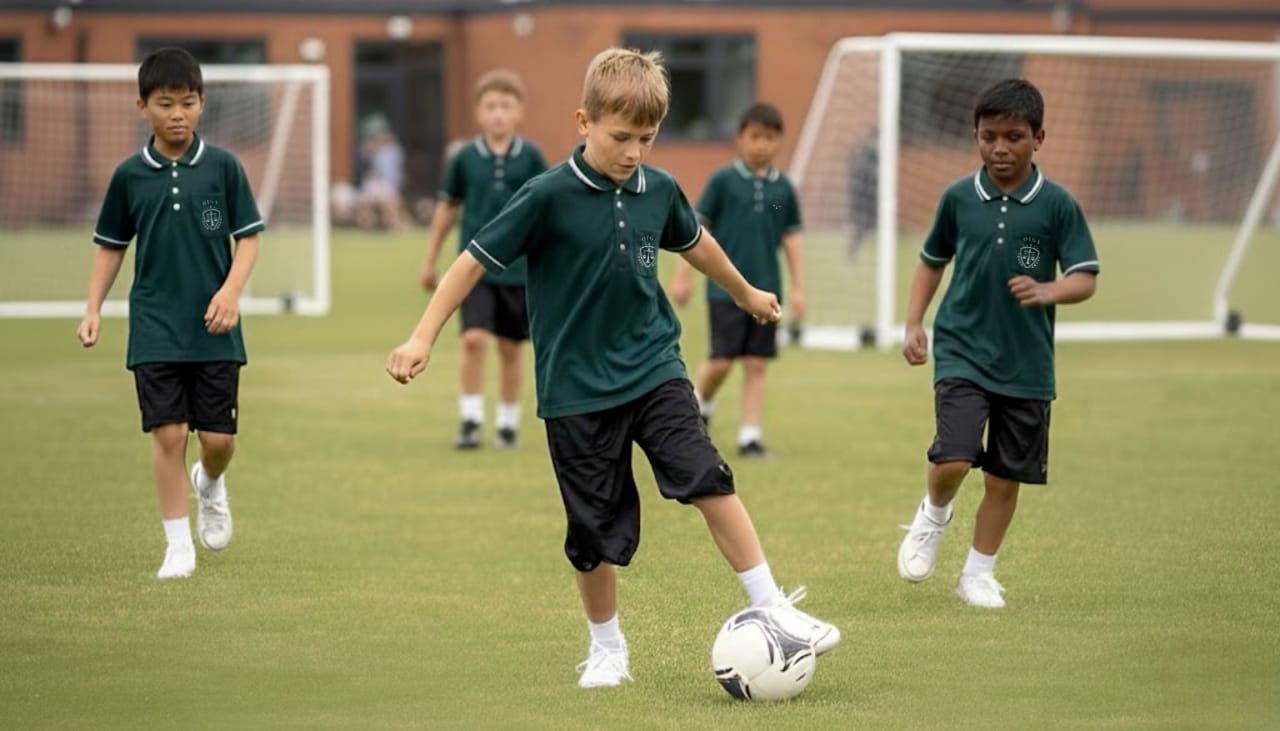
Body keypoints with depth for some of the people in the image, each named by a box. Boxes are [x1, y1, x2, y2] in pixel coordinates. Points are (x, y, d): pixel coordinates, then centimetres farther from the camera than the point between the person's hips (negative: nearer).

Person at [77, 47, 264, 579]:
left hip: (214, 329, 0)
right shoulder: (130, 175, 2)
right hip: (155, 329, 0)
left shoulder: (222, 167, -2)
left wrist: (232, 290, -14)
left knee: (218, 436, 1)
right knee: (168, 432, -6)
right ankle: (178, 545, 4)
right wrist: (93, 309, 5)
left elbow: (248, 235, 1)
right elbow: (110, 245, 12)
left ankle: (211, 484, 36)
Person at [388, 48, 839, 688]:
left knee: (706, 477, -15)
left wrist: (745, 292, 37)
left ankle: (772, 610, -9)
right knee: (596, 530, 4)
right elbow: (477, 258, -9)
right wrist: (422, 338, -11)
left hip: (654, 370, 3)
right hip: (577, 389, -3)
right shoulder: (549, 196, -14)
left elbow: (694, 242, 22)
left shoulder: (658, 190, 0)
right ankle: (606, 648, 24)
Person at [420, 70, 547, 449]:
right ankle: (470, 418, -5)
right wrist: (430, 262, 12)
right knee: (474, 338, -14)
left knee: (510, 346, 9)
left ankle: (507, 421, 23)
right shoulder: (465, 158, -2)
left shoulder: (530, 157, -3)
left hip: (518, 267, 1)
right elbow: (446, 208, 8)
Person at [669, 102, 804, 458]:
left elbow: (791, 238, 10)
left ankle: (750, 435, 6)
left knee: (756, 364, 2)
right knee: (722, 360, -7)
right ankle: (699, 404, 22)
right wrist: (683, 274, -2)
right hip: (725, 286, -3)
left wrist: (798, 288, 7)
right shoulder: (724, 180, -3)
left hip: (765, 290, 3)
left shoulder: (782, 187, 6)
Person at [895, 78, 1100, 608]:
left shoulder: (1057, 204, -5)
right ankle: (934, 515, 15)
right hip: (961, 351, 0)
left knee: (1006, 476, 7)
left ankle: (979, 573, 26)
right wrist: (914, 324, 8)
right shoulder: (959, 197, 1)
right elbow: (932, 260, 16)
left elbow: (1085, 278, -6)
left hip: (1027, 363, 0)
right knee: (952, 459, -18)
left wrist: (1048, 291, -26)